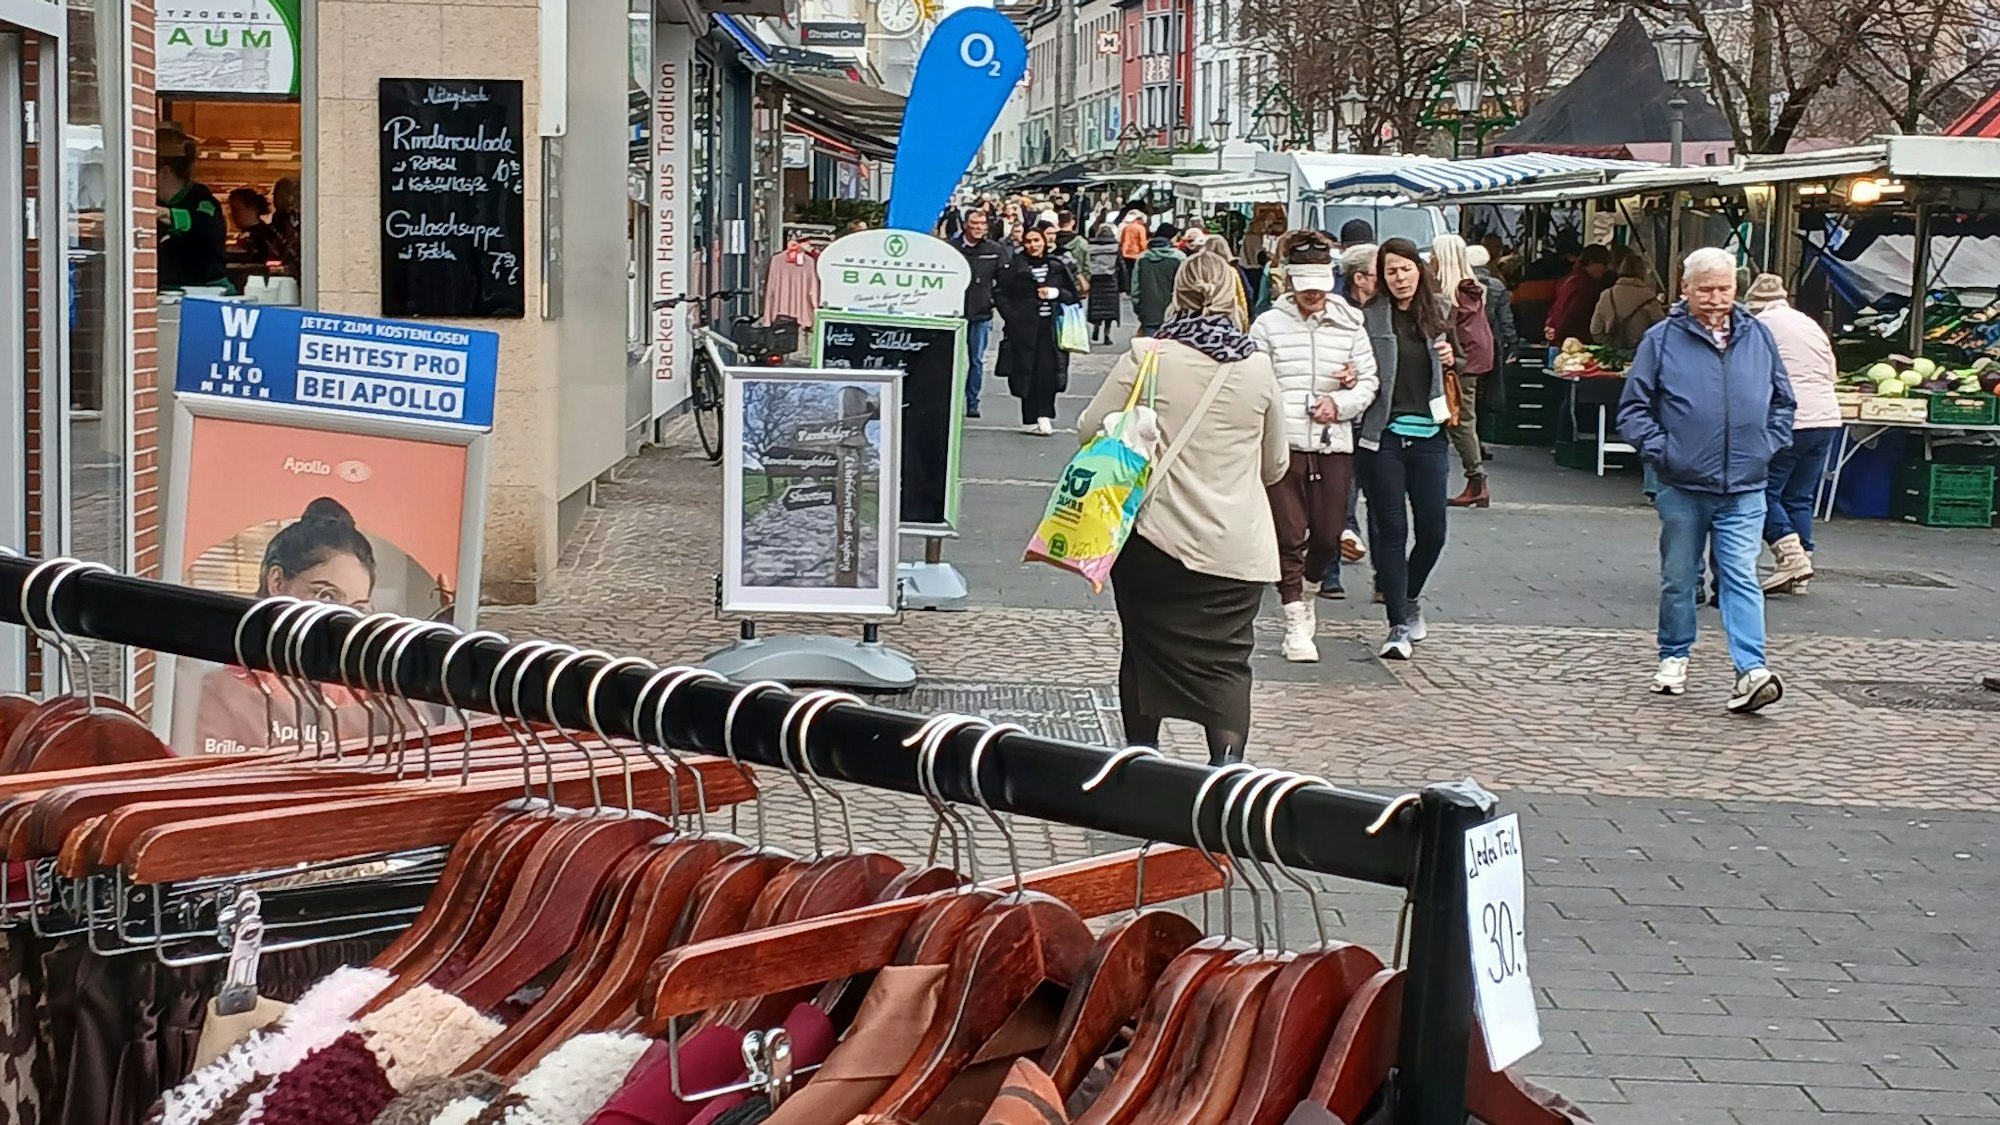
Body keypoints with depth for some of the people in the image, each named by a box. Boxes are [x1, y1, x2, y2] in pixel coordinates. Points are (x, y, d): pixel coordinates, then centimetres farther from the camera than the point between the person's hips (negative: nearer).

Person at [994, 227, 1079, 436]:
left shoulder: (1058, 266, 6)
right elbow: (999, 292, 4)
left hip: (1051, 326, 1)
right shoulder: (1016, 267, 1)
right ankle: (1030, 419, 7)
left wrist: (1056, 293, -8)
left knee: (1048, 370, -9)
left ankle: (1045, 414, -1)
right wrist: (1011, 315, -6)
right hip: (1025, 327, -1)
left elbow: (1073, 293, 10)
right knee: (1027, 371, 0)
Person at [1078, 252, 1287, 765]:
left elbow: (1090, 429, -1)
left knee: (1145, 649, 15)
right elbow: (1275, 464, 13)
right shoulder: (1258, 367, 1)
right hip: (1236, 545, 1)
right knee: (1225, 659, 2)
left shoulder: (1147, 356, -7)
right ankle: (1227, 761, -19)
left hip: (1155, 535, -1)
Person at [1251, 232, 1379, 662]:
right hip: (1283, 444, -2)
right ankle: (1296, 621, 6)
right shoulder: (1268, 325, 2)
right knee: (1288, 536, -2)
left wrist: (1339, 403, -9)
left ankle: (1299, 590, 35)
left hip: (1333, 445, 2)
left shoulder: (1349, 324, 7)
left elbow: (1369, 382, 9)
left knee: (1328, 535, 6)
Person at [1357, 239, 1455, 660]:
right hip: (1383, 434, -4)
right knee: (1391, 528, -2)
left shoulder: (1435, 314, 10)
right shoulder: (1369, 317, -3)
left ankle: (1410, 597, 32)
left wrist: (1449, 360, 2)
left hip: (1428, 435, 4)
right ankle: (1398, 626, 3)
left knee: (1432, 530, 4)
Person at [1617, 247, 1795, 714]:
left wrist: (1767, 447, 5)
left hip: (1744, 488, 1)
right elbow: (1633, 408, 0)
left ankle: (1751, 672, -14)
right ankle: (1674, 658, 28)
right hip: (1682, 487, -1)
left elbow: (1782, 402, 17)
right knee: (1678, 579, 12)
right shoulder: (1662, 339, -3)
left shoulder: (1758, 336, 6)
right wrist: (1660, 451, -10)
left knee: (1741, 578, -8)